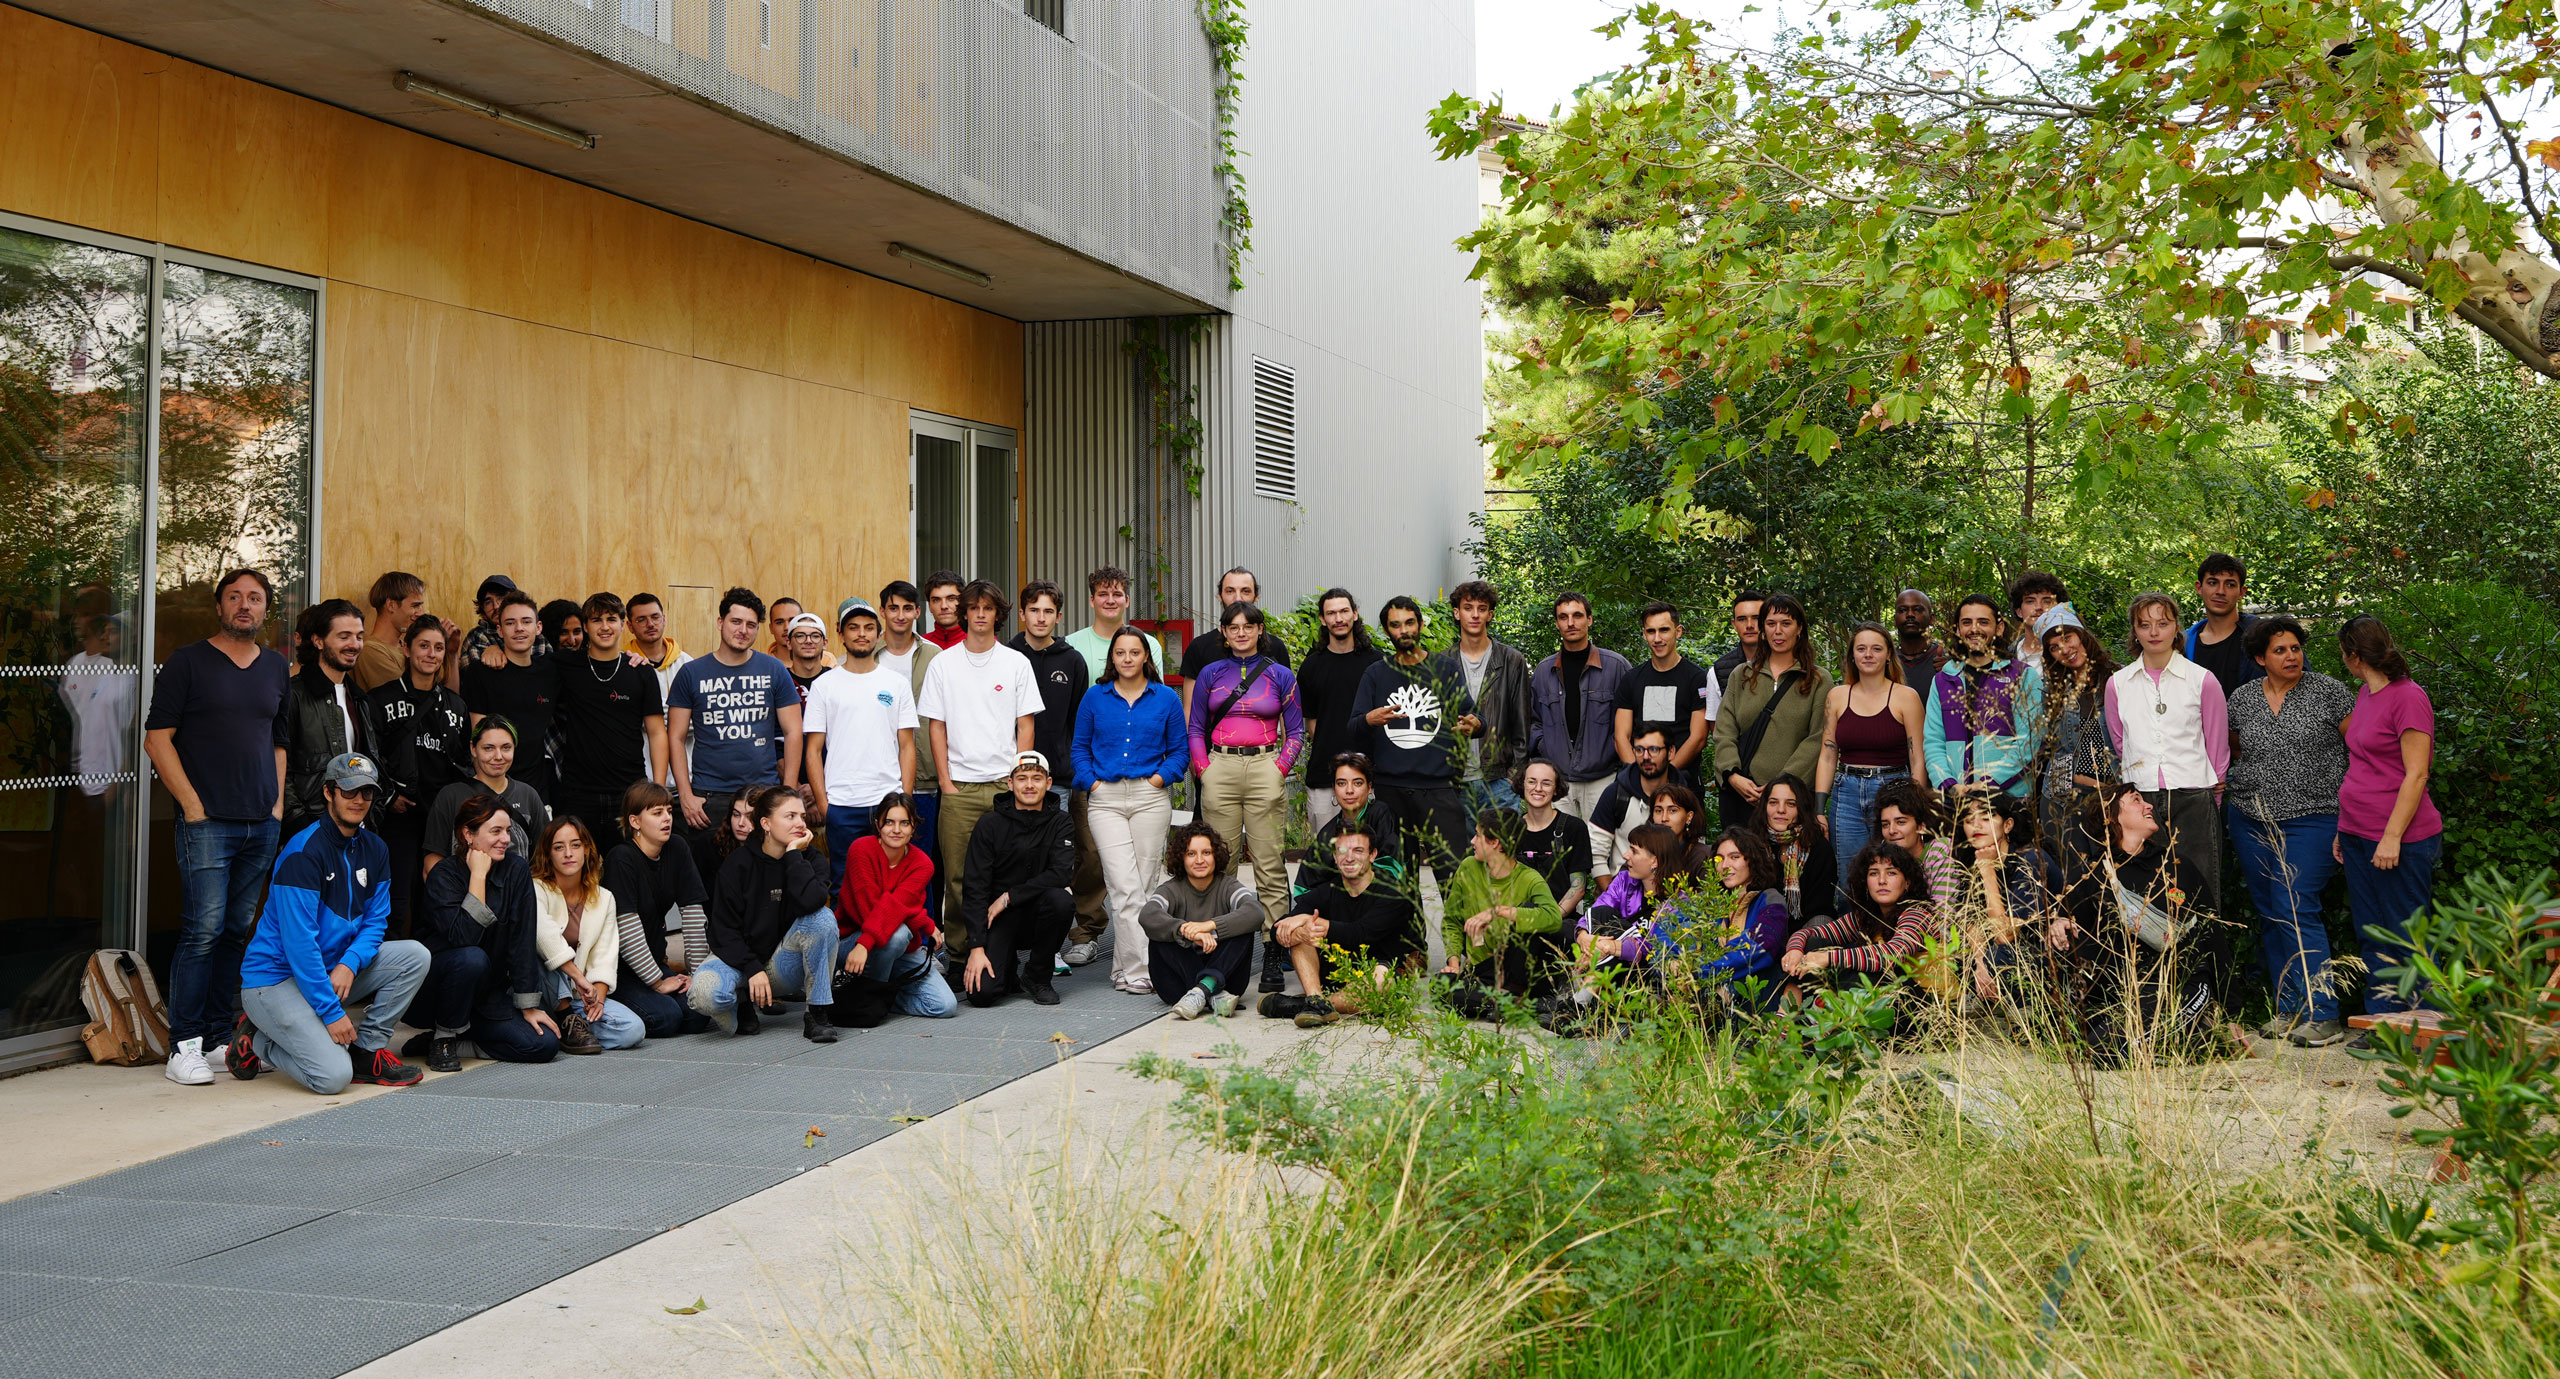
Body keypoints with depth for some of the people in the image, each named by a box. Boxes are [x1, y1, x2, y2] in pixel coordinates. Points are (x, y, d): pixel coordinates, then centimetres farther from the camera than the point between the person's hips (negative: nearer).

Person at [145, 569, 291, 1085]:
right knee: (204, 930, -10)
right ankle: (183, 1045, -3)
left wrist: (278, 801, 9)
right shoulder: (187, 661, 1)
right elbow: (157, 738, -3)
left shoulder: (277, 669, 16)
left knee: (239, 930, 8)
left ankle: (220, 1035, 15)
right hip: (206, 821, -5)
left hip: (263, 824, 5)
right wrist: (192, 805, -9)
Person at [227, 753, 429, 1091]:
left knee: (414, 955, -12)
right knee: (333, 1076, -24)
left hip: (334, 968, 8)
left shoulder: (374, 849, 6)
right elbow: (299, 941, -22)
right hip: (276, 977, -8)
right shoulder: (303, 851, -19)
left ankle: (367, 1050, -3)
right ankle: (259, 1043, 5)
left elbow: (376, 921, 6)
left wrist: (349, 964, -17)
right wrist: (332, 1012, -24)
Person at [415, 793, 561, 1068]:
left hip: (486, 993, 4)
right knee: (472, 958, -36)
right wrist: (478, 876, -24)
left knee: (545, 1044, -14)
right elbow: (463, 937, -30)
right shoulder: (444, 875, -15)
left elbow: (523, 941, -6)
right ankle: (443, 1038, -12)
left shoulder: (516, 870, -4)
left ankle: (460, 1038, 5)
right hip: (431, 990, -4)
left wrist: (529, 1005, -9)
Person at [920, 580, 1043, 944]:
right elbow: (935, 725, 6)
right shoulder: (943, 662, 6)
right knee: (956, 873, 0)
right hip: (959, 787, 0)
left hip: (1005, 784, 0)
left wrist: (1019, 777, -3)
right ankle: (957, 948, 10)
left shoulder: (1016, 663, 7)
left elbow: (1025, 725, 6)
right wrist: (945, 780, -2)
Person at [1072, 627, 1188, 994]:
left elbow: (1180, 749, 10)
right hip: (1106, 799, 0)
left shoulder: (1166, 698, 7)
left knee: (1144, 884, 0)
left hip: (1150, 796, 1)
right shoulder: (1095, 697, 9)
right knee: (1125, 887, -11)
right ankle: (1139, 970, -12)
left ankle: (1124, 968, 11)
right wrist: (1091, 782, 1)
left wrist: (1160, 778, -4)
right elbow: (1080, 747, 15)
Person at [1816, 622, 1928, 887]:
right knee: (1848, 884, 3)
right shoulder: (1837, 696, 8)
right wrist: (1819, 809, 2)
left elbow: (1918, 759, -2)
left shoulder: (1906, 696, 0)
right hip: (1846, 795, 3)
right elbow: (1827, 757, 9)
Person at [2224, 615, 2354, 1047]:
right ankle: (2289, 1009, 17)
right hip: (2251, 820, 5)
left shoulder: (2328, 692, -3)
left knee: (2295, 909, -14)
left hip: (2312, 819, -5)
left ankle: (2323, 1016, -9)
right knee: (2269, 914, 7)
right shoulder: (2242, 699, 7)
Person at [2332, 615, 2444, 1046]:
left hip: (2400, 840, -9)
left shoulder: (2408, 698, -12)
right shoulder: (2365, 694, 14)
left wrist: (2392, 836, -18)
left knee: (2406, 938, -2)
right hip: (2359, 835, 9)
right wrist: (2346, 831, 18)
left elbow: (2416, 774, -15)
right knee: (2372, 935, 11)